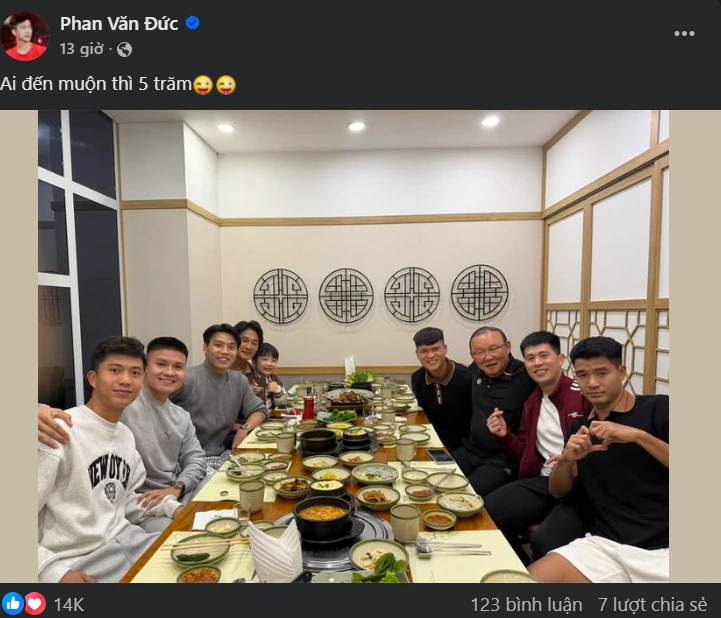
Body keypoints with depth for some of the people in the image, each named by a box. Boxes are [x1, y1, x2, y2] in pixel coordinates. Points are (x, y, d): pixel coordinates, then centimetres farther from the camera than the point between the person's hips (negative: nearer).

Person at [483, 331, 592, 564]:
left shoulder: (584, 393, -10)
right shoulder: (531, 403, 13)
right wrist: (505, 435, 1)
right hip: (544, 482, 7)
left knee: (545, 540, -30)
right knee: (487, 513, -8)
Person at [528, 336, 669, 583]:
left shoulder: (658, 408, -1)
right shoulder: (581, 427, 14)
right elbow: (558, 491, 13)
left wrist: (638, 436, -21)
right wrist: (566, 459, -6)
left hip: (662, 549, -3)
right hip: (606, 545, 4)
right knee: (529, 579, -16)